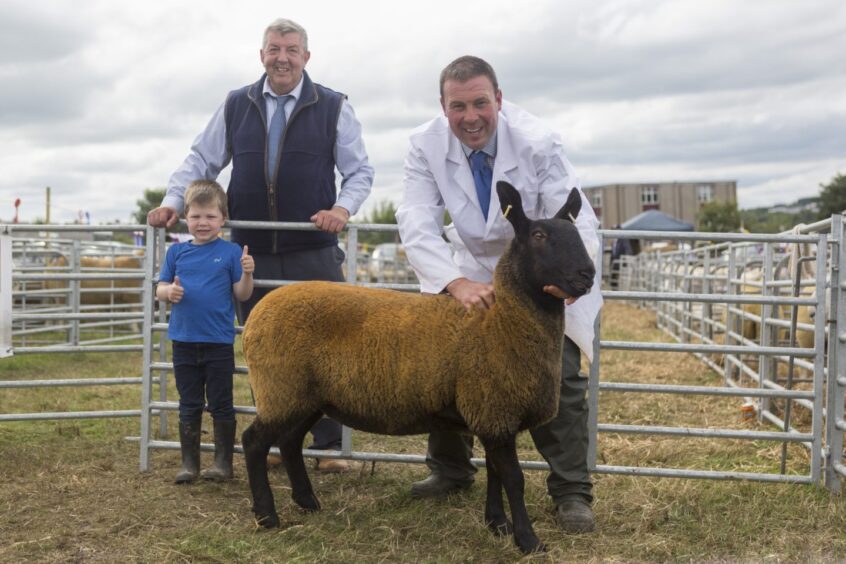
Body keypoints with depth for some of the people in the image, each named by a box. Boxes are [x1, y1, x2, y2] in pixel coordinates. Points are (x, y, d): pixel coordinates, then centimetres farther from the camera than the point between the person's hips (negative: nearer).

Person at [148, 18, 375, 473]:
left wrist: (343, 207, -13)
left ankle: (328, 443, 11)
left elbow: (360, 171, 5)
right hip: (252, 254, 2)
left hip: (314, 254, -2)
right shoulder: (236, 106, 9)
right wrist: (173, 201, -1)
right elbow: (202, 160, 13)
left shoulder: (333, 107, 3)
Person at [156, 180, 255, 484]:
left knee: (221, 406, 7)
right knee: (189, 406, 12)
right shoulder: (177, 252, 5)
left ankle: (223, 461, 17)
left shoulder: (230, 252, -3)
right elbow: (160, 288, 8)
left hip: (219, 343, -3)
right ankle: (189, 462, 20)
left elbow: (241, 294, -3)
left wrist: (247, 274, -22)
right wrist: (169, 291, -15)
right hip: (184, 341, 3)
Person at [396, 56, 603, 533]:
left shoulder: (537, 143, -28)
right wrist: (456, 282, -47)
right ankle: (451, 470, 25)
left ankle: (572, 491, 2)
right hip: (471, 266, 3)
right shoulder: (427, 145, -20)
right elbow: (417, 224, -29)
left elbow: (578, 223, -32)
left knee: (560, 376, -13)